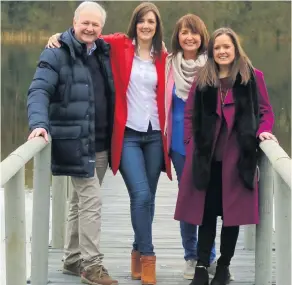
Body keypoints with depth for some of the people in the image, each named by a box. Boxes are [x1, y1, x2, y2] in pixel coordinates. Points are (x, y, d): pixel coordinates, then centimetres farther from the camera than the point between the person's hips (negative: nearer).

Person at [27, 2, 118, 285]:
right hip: (75, 142, -6)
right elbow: (39, 91, -16)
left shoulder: (105, 53, 12)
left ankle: (73, 259, 25)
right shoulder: (57, 54, -7)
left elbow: (114, 94, 21)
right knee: (91, 201, -9)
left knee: (81, 200, 14)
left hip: (101, 143, 6)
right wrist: (39, 122, -32)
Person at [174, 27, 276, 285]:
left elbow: (266, 111, 8)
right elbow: (190, 114, 12)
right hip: (206, 157, 1)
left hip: (237, 158, -1)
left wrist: (263, 130, -11)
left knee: (232, 213, 5)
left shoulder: (253, 77, 4)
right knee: (206, 212, 3)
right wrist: (191, 144, 1)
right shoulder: (203, 79, 9)